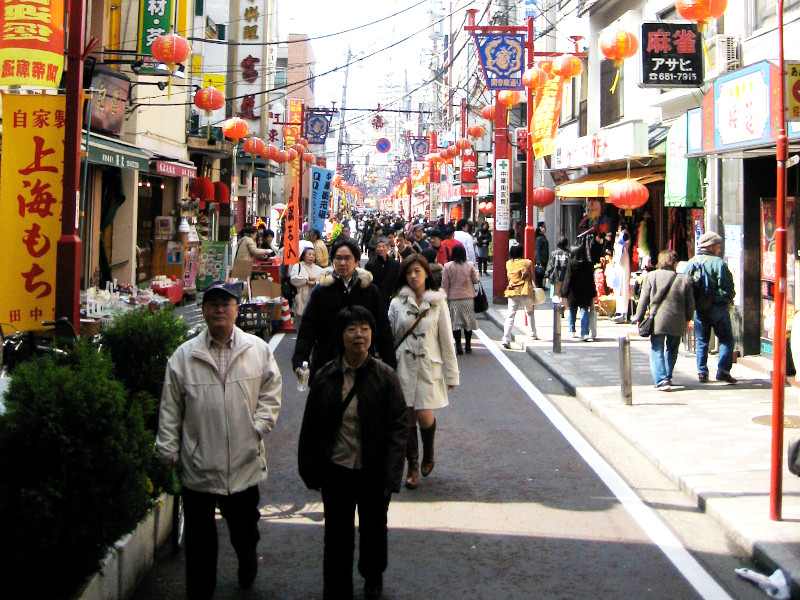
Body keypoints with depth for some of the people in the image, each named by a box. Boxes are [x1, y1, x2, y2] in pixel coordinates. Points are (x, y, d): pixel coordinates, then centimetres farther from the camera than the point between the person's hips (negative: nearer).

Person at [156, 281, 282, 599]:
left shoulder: (258, 350, 3)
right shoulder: (184, 355, 0)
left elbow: (270, 394, 7)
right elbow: (170, 408, 3)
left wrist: (257, 428, -7)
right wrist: (168, 452, 0)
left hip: (245, 465, 1)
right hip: (197, 468, -1)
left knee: (244, 532, 18)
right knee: (199, 540, 8)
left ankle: (248, 570, 48)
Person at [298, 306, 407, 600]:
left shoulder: (385, 376, -7)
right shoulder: (325, 376, -4)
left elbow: (398, 429, -6)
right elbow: (310, 428, 4)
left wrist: (390, 477, -11)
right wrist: (310, 471, 2)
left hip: (373, 475, 0)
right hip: (336, 472, 0)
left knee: (373, 530, 19)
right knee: (337, 536, 5)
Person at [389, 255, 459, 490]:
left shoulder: (438, 303, 2)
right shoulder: (397, 303, 3)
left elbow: (447, 341, 3)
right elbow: (389, 338, 8)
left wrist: (451, 374, 2)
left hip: (429, 367, -1)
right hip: (403, 367, 1)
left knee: (424, 415, -9)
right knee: (407, 418, 2)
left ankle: (428, 454, 21)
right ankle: (412, 466, 15)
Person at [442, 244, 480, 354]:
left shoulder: (448, 266, -6)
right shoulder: (470, 265, -6)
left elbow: (444, 284, -4)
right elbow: (475, 280, 5)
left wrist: (444, 298, 4)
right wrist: (477, 276, 28)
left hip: (453, 299, -1)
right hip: (468, 298, 1)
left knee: (455, 323, 3)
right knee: (468, 321, 10)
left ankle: (458, 346, -2)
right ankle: (468, 346, 13)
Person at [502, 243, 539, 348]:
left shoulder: (508, 264, 5)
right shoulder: (527, 263, -1)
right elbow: (531, 277, 8)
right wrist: (532, 288, 22)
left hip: (512, 292, 1)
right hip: (525, 292, -1)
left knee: (510, 316, -4)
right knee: (530, 312, 23)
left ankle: (506, 339, -17)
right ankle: (533, 334, 34)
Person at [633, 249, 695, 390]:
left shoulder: (651, 276, -4)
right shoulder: (684, 279, -2)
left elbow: (644, 299, -1)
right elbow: (690, 304, 4)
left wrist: (638, 317, 9)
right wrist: (687, 318, 21)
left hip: (657, 321, -2)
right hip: (677, 322, 2)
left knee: (657, 352, 1)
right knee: (672, 350, 21)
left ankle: (661, 380, -14)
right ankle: (667, 377, 29)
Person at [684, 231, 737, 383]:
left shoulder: (690, 263, 6)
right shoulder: (718, 262, -11)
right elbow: (727, 286, -12)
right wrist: (728, 301, 6)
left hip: (699, 308, 5)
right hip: (718, 307, -5)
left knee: (702, 341, 12)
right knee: (726, 339, 5)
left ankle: (702, 372, 9)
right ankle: (723, 370, -4)